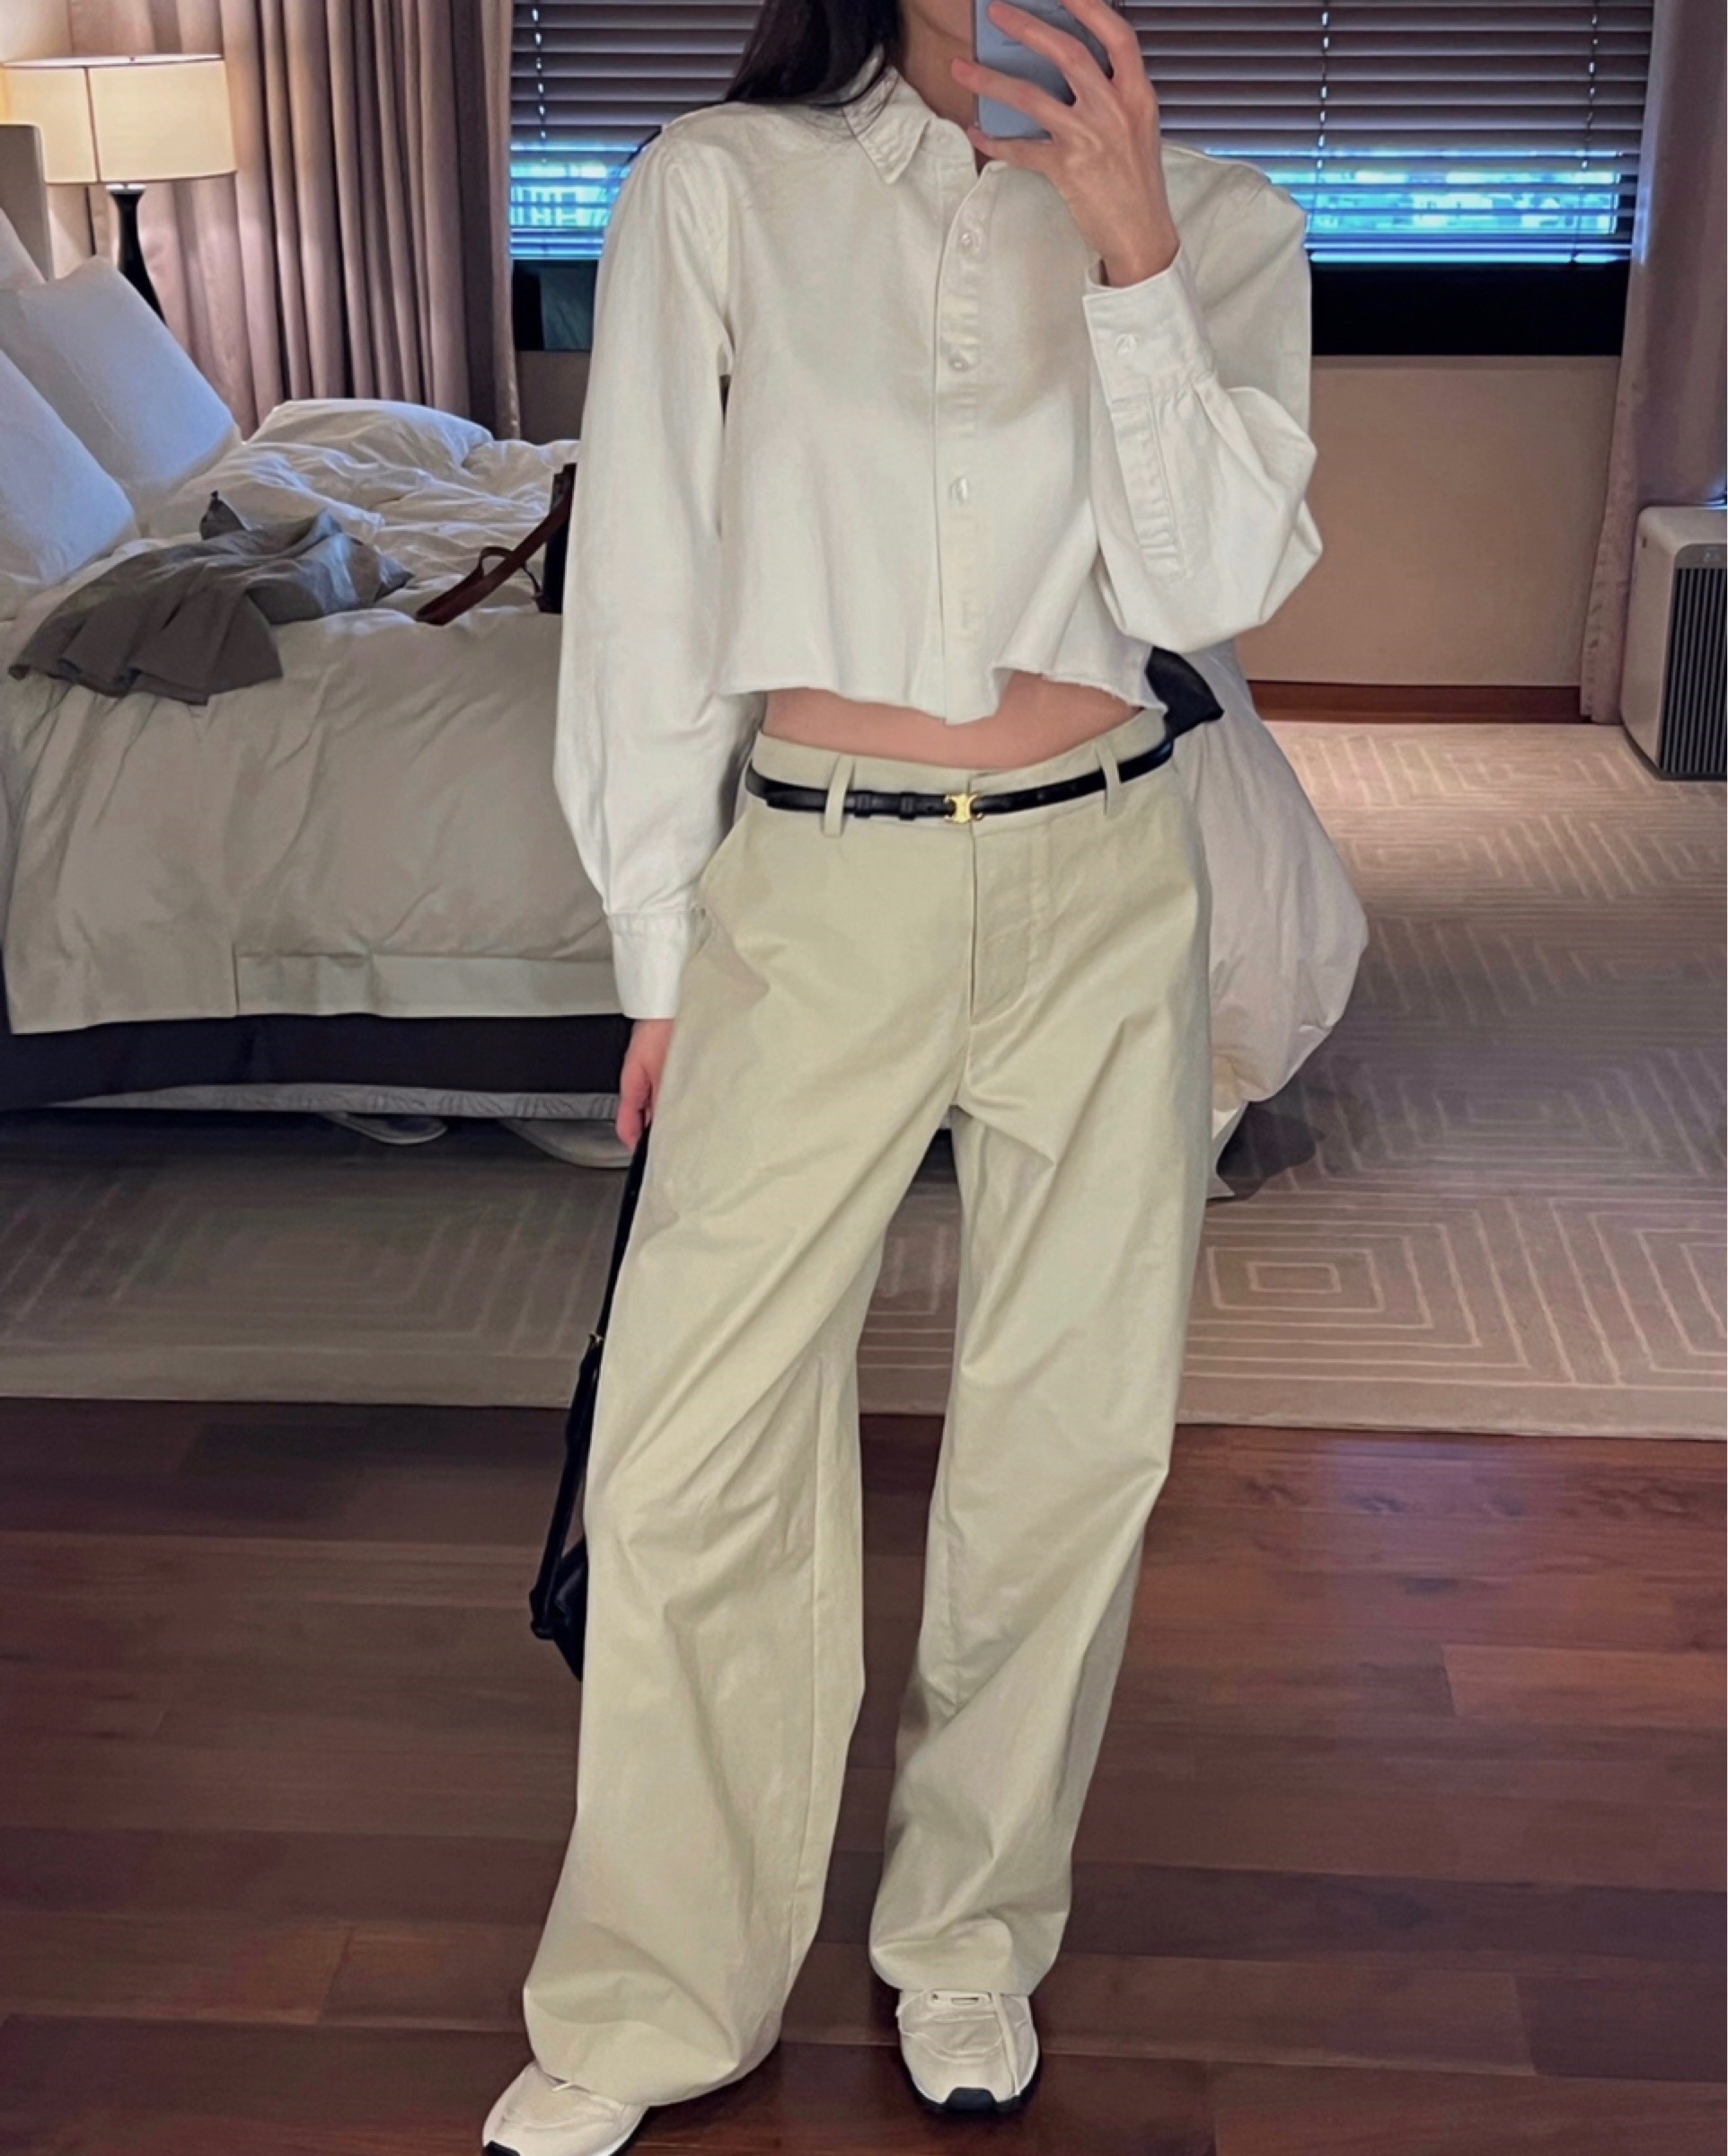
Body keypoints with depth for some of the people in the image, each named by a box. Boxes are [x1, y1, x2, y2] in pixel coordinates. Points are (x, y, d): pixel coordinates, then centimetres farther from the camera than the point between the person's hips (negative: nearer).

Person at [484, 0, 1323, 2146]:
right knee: (688, 1451, 0)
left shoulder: (1213, 218, 4)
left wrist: (1133, 254, -18)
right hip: (815, 885, -1)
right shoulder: (718, 187, 0)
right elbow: (647, 586, 1)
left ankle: (969, 1932, 33)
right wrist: (661, 951, 1)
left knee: (1070, 1437, 9)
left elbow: (1210, 582, -8)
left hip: (1102, 888, 2)